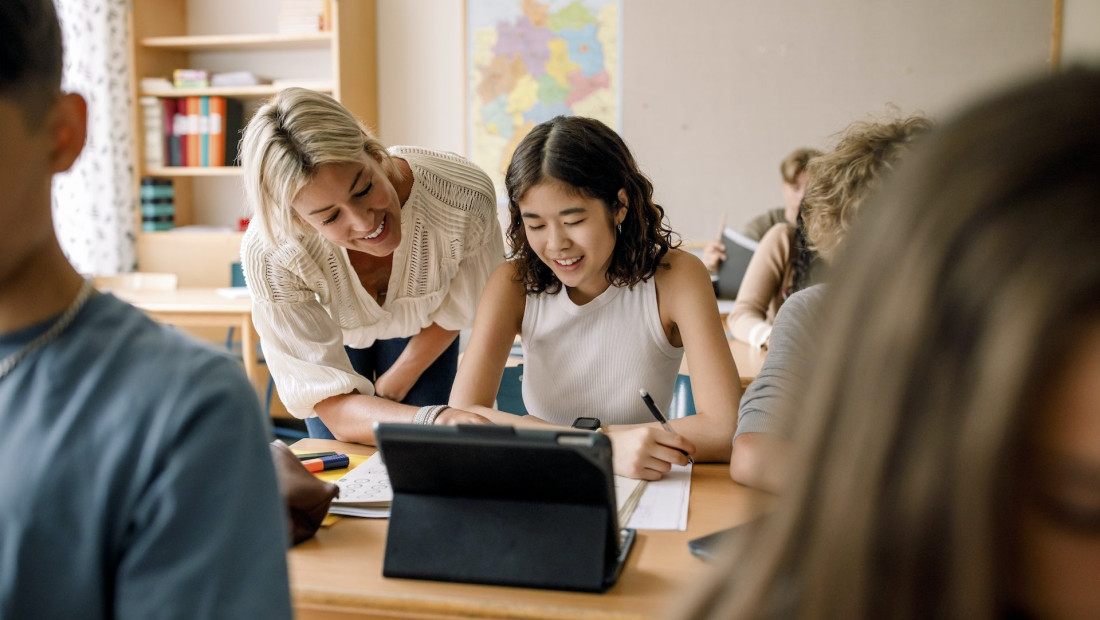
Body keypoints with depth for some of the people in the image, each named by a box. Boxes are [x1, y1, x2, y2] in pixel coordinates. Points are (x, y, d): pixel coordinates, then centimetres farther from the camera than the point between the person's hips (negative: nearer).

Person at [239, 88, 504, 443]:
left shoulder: (466, 196, -39)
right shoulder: (270, 257, -41)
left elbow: (458, 309, -16)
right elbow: (335, 407, -40)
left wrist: (391, 387, -7)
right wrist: (436, 419, -60)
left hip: (421, 332, 1)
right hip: (329, 332, -1)